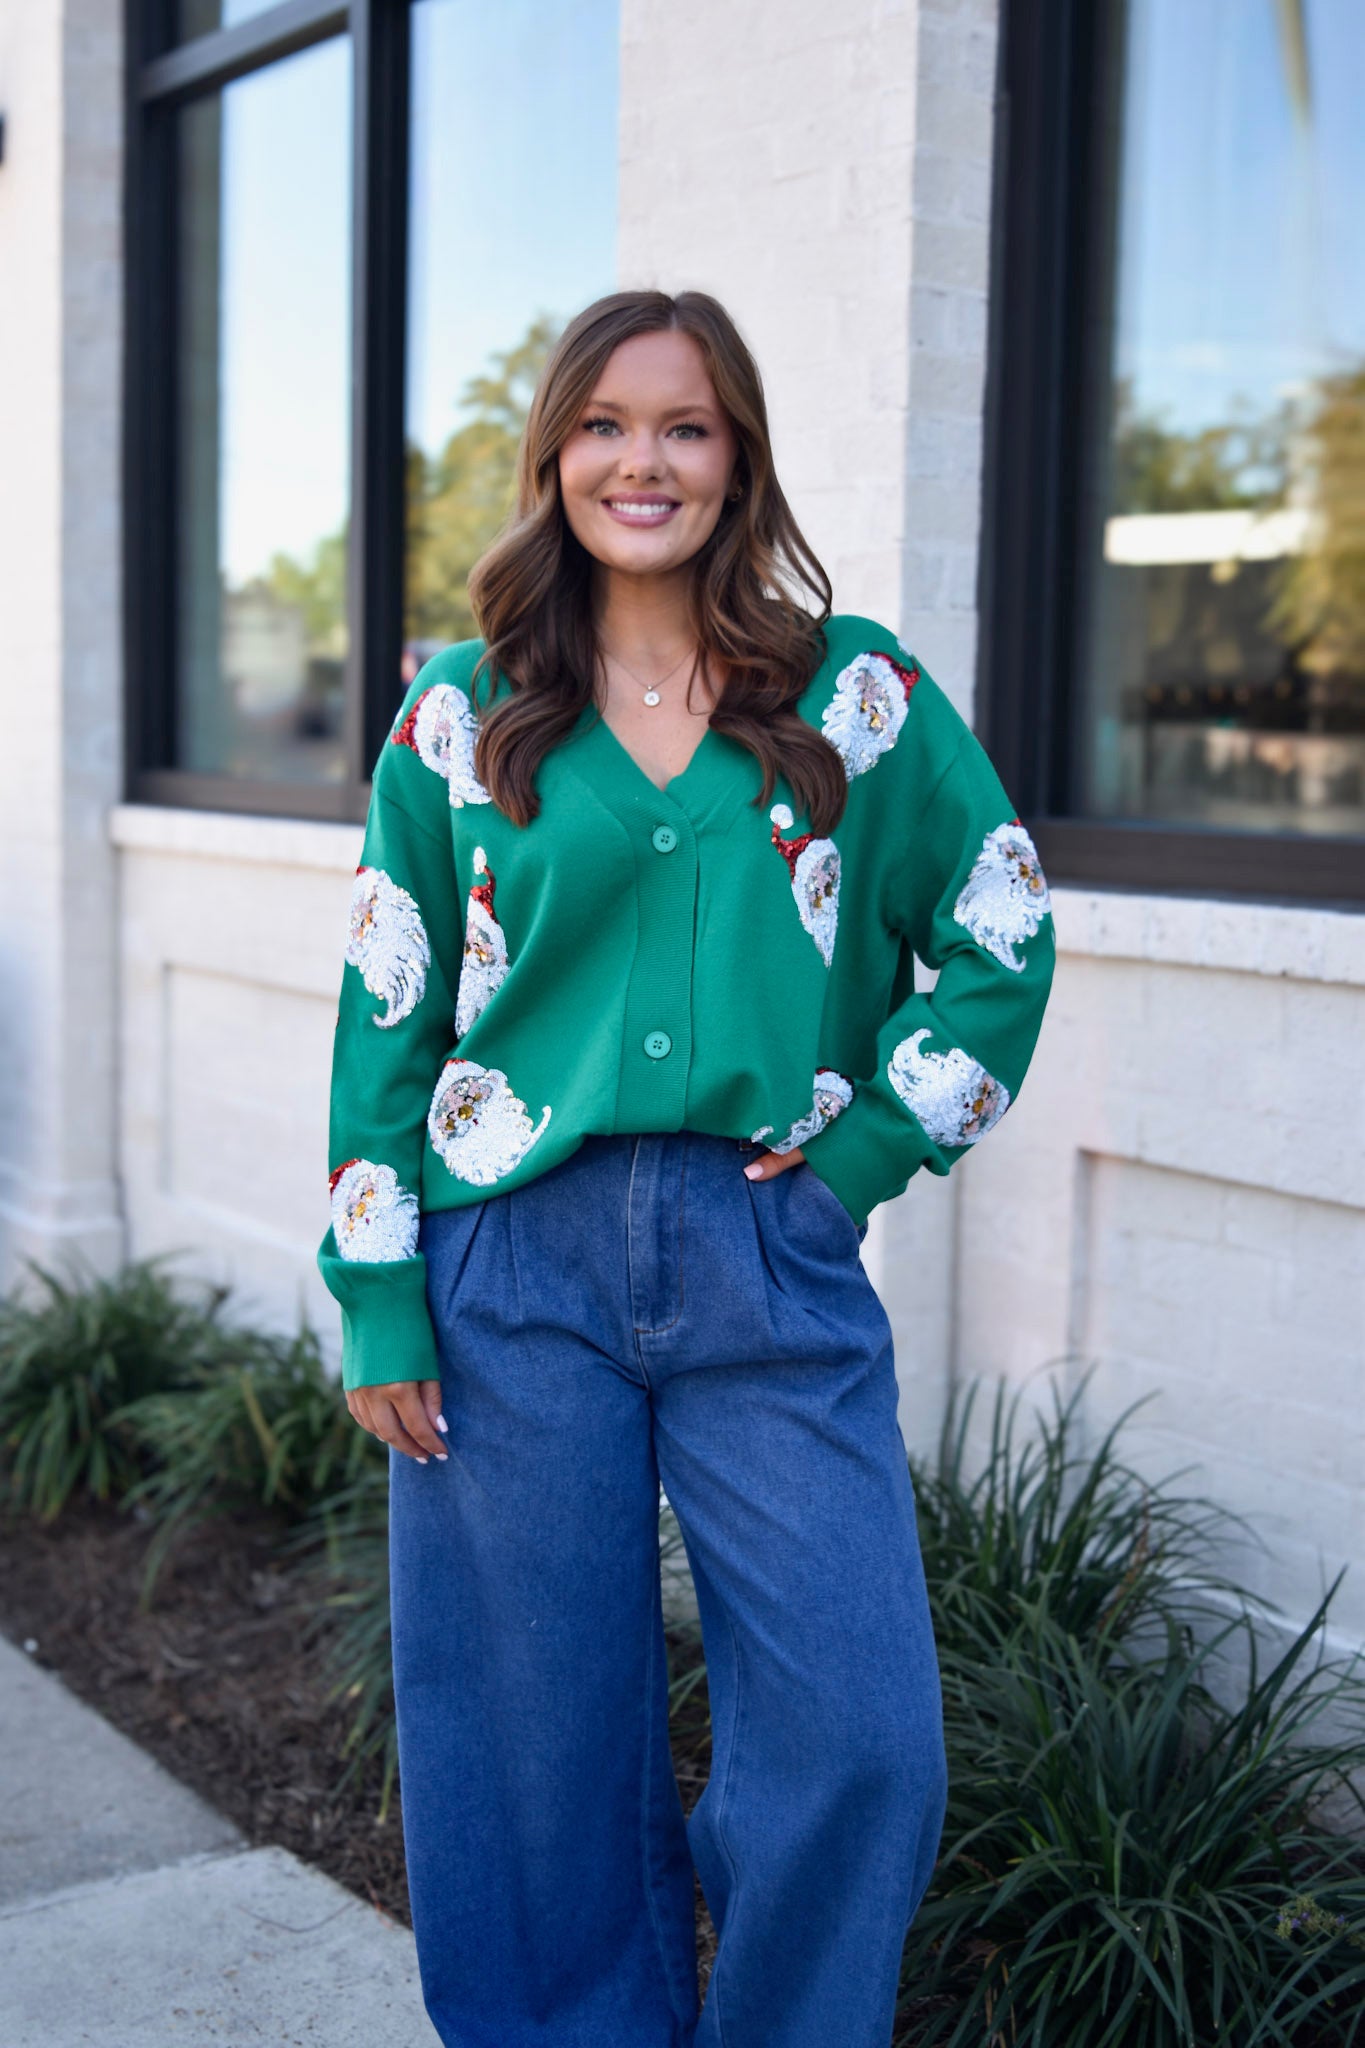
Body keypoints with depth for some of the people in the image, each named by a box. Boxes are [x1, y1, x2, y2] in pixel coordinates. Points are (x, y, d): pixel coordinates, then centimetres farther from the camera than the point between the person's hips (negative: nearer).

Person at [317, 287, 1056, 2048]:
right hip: (514, 1268, 0)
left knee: (859, 1743, -3)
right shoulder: (463, 712, 6)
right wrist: (374, 1301, 0)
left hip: (773, 1263, 0)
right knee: (543, 1747, 8)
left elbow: (1002, 940, 11)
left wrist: (869, 1147, 0)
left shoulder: (858, 693, 5)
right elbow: (384, 1013, 6)